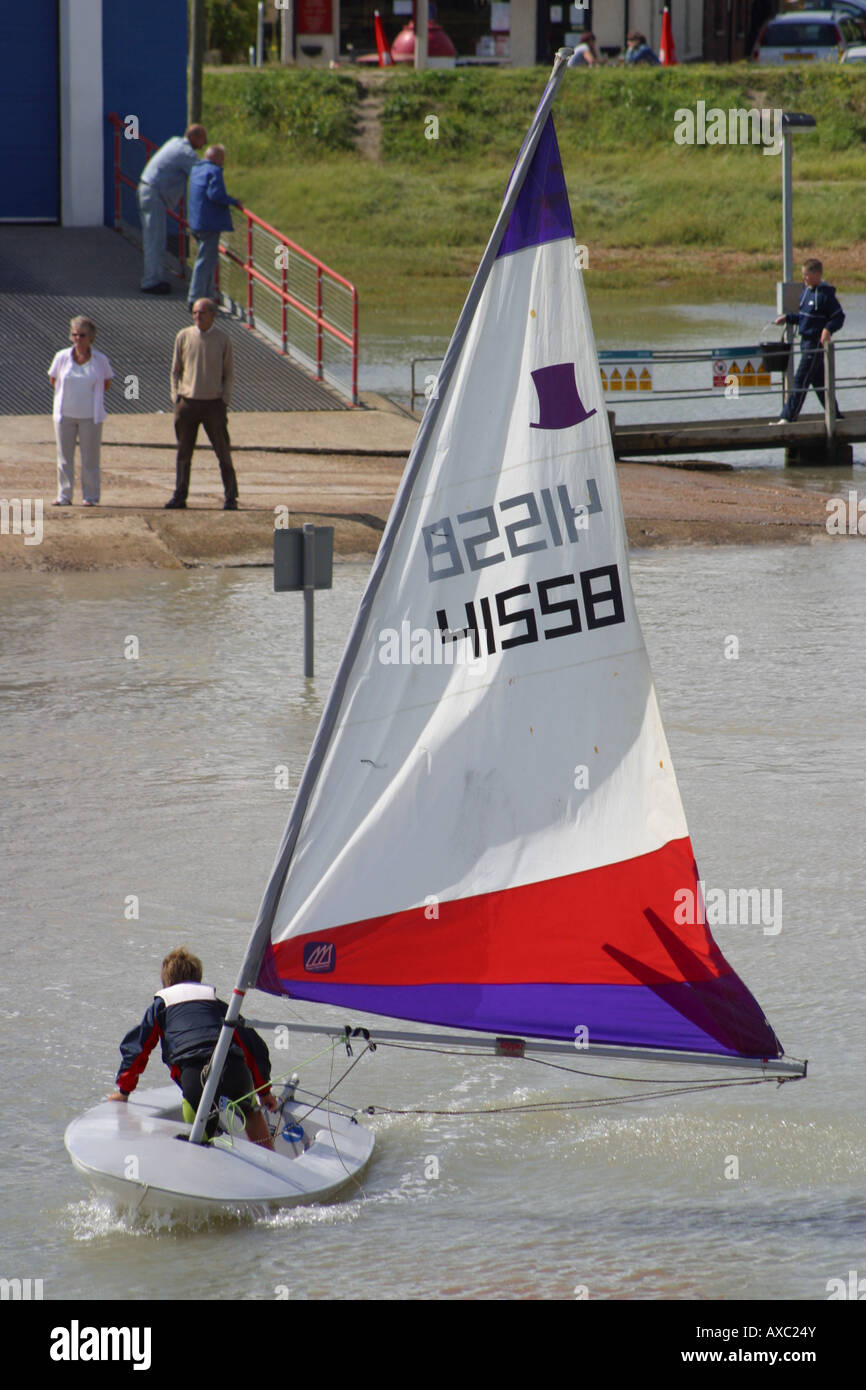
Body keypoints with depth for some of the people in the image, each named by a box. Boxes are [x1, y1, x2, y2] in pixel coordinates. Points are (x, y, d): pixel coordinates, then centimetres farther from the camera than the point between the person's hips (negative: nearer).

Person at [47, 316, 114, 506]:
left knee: (90, 458, 0)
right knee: (64, 456, 4)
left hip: (90, 416, -2)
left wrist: (90, 396, 6)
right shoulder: (62, 357, -2)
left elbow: (106, 383, 11)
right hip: (65, 414, 2)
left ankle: (91, 496, 7)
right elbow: (53, 379, 13)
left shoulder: (101, 360, -4)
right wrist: (68, 393, 10)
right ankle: (64, 496, 10)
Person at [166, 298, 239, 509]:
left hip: (213, 403, -2)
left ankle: (231, 498, 5)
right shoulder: (183, 337, 5)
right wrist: (176, 399, 3)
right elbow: (175, 370, 11)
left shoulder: (223, 340, 1)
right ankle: (179, 496, 12)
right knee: (183, 453, 5)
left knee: (223, 452, -1)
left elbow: (229, 374, 6)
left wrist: (224, 401, -3)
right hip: (187, 403, 2)